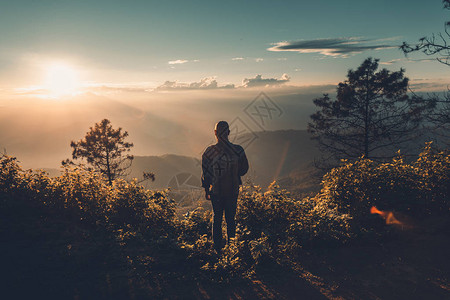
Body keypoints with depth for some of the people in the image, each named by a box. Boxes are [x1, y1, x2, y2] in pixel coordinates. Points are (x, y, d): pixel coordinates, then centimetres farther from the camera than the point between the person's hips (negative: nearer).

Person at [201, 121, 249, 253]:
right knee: (231, 218, 15)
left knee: (217, 218, 14)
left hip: (216, 191, 0)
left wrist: (206, 190, 8)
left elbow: (205, 173, -5)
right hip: (233, 191, 0)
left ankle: (218, 248, 21)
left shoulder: (209, 152, -12)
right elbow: (244, 169, 3)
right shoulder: (238, 150, -11)